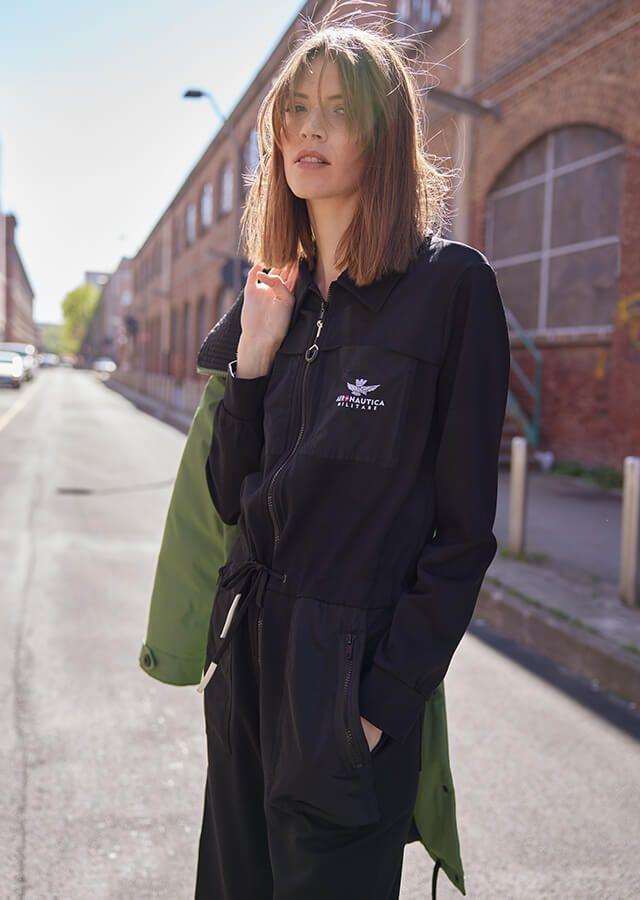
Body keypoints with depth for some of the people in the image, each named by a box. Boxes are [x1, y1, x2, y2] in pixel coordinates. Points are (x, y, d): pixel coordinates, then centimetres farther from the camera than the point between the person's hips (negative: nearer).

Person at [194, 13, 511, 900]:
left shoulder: (450, 283, -10)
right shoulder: (271, 297, 8)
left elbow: (464, 526, -11)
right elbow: (231, 497, 7)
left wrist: (387, 700, -14)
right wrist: (253, 358, -5)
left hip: (352, 681, -6)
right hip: (248, 658, 6)